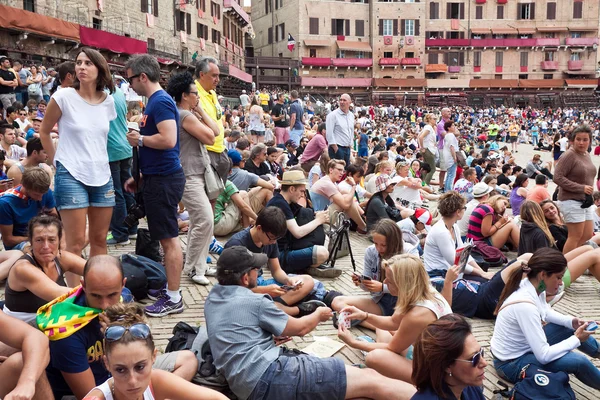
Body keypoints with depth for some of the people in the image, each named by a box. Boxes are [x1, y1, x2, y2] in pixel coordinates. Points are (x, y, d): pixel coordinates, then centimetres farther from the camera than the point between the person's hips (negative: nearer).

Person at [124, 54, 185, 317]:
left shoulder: (160, 102, -15)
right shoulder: (155, 101, 16)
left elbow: (168, 140, -27)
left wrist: (139, 139, -12)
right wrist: (139, 177, 21)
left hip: (163, 179, -10)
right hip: (159, 177, 10)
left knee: (169, 238, -4)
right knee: (166, 237, 16)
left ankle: (173, 299, 4)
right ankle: (169, 289, 27)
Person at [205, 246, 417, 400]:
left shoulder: (213, 298, 16)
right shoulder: (252, 301, -9)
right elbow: (300, 328, 4)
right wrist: (319, 315, 23)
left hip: (253, 380, 9)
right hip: (269, 375, -9)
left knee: (366, 374, 6)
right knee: (371, 383, -11)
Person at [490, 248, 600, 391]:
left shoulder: (531, 286, -10)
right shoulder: (525, 305, -35)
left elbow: (545, 312, 13)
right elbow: (543, 356, -30)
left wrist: (571, 321, -4)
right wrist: (577, 339, -18)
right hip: (511, 363, -9)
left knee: (570, 328, 12)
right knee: (578, 361, -20)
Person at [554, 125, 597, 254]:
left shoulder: (587, 155, 11)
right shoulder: (569, 155, -14)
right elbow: (558, 178, -20)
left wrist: (589, 195, 10)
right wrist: (581, 188, -21)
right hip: (571, 201, -9)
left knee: (588, 236, 11)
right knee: (576, 236, -6)